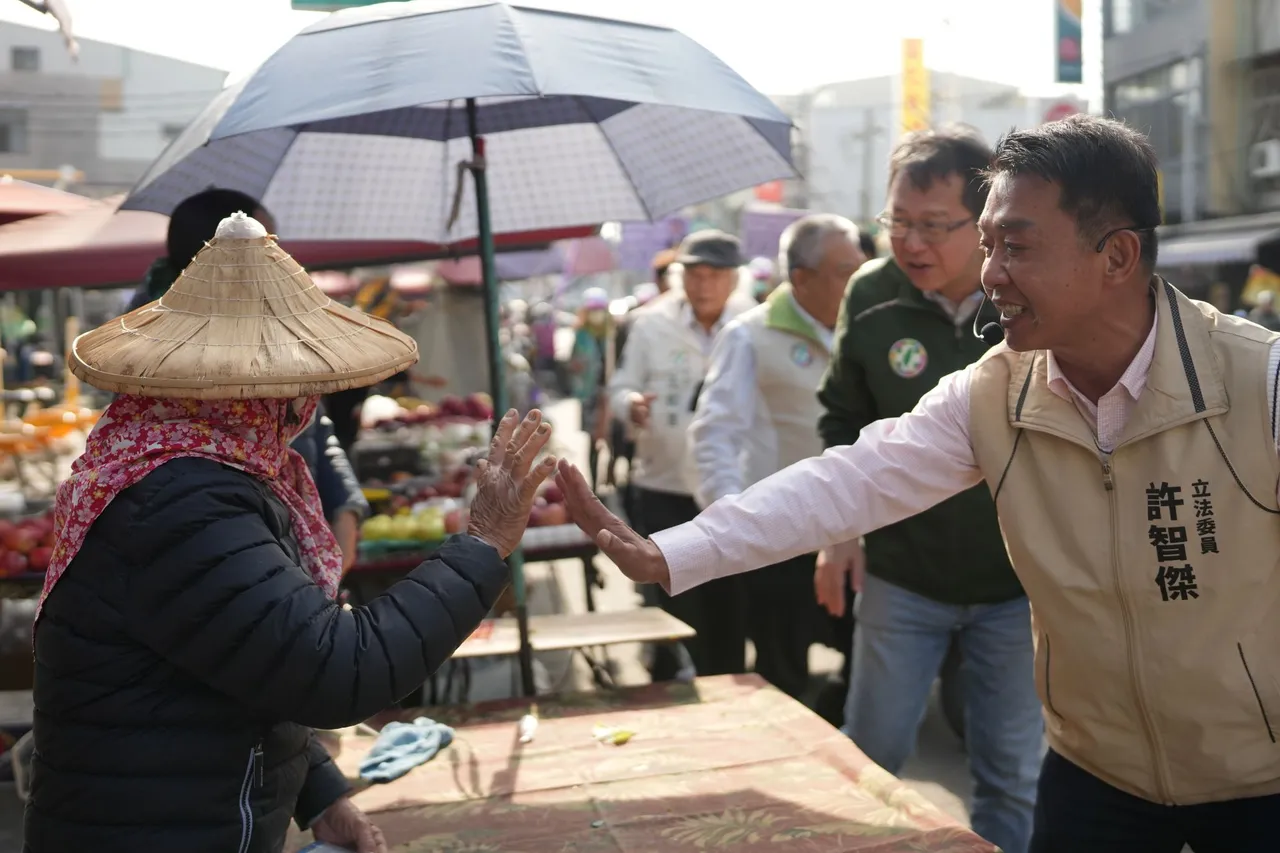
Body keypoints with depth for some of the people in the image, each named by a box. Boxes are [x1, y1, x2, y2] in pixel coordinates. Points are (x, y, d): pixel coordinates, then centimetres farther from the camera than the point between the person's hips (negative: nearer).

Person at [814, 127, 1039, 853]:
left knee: (1013, 776, 9)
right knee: (871, 755, 11)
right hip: (902, 576, 2)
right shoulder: (872, 295, -8)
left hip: (1021, 581, -1)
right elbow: (844, 420, 7)